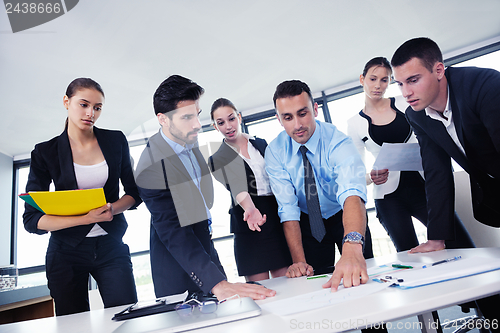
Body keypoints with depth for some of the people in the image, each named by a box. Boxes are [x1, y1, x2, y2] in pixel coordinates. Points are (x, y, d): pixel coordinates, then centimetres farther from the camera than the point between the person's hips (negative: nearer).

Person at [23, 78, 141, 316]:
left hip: (111, 247, 1)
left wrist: (112, 209, -14)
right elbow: (32, 219, -7)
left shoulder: (115, 141, 3)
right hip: (67, 251, -1)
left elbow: (134, 192, 8)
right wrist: (84, 219, -20)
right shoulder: (45, 152, -2)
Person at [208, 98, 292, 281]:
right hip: (249, 227, -2)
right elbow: (236, 187, -15)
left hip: (278, 218, 3)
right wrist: (250, 209, -34)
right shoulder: (217, 160, 3)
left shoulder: (261, 144, 13)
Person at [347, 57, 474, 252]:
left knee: (462, 249, -6)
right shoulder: (355, 124, 3)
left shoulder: (405, 105, 8)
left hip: (422, 185, 2)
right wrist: (371, 177, -17)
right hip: (389, 197, -1)